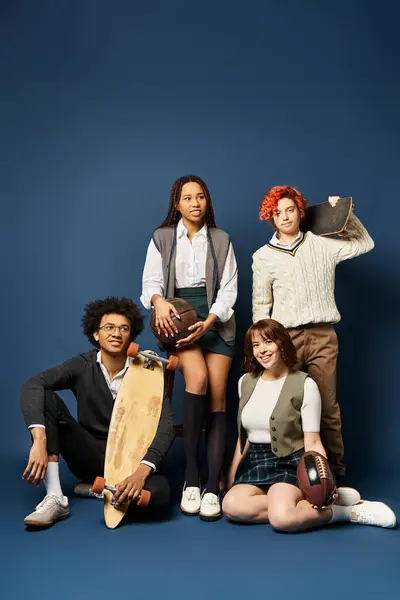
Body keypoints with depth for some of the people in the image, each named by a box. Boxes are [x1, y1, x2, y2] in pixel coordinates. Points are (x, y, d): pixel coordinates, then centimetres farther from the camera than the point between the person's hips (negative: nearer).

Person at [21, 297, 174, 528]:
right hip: (92, 455, 1)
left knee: (158, 497, -35)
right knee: (47, 399, -20)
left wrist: (142, 471, -37)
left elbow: (166, 425, -19)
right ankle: (55, 499, -22)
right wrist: (40, 441, -38)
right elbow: (33, 385, -21)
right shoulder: (83, 366, -6)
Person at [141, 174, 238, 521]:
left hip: (215, 319, 1)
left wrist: (208, 322, -15)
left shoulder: (221, 240, 8)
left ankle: (213, 487, -10)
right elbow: (151, 280, 0)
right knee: (198, 379, -26)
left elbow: (229, 288, 1)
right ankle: (191, 473, -15)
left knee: (218, 396, -11)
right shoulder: (162, 239, 9)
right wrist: (159, 301, -24)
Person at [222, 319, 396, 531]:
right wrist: (232, 476, 17)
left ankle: (351, 512, -12)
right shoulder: (245, 382, 10)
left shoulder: (304, 384, -8)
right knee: (232, 505, -28)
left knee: (281, 517, -35)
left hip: (290, 463, -5)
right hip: (255, 464, 5)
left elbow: (312, 442, -9)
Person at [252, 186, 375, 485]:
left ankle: (337, 470, 12)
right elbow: (261, 306, 10)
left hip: (323, 336, 0)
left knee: (328, 407, 1)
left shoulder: (322, 243, 9)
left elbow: (365, 243, 15)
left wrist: (345, 214, 8)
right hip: (286, 337, 0)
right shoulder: (263, 256, 8)